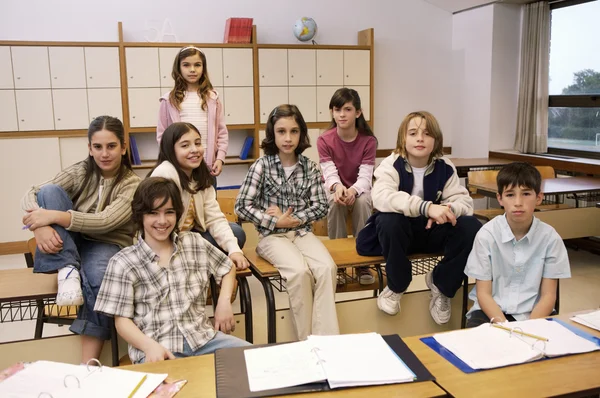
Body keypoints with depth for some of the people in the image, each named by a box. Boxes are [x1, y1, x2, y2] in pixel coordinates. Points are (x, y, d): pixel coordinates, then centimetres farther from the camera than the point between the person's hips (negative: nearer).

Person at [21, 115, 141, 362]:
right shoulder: (80, 172, 0)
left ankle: (88, 363, -34)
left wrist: (55, 216, -31)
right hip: (67, 245, 3)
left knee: (99, 276, -39)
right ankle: (68, 270, -30)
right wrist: (40, 225, -32)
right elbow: (31, 195, -10)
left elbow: (106, 221, -23)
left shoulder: (132, 184, -8)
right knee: (50, 190, -21)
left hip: (108, 247, -3)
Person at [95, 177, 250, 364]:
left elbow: (228, 268, 24)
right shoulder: (123, 262, 0)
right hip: (157, 349, -4)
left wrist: (224, 301, 6)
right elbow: (122, 320, -1)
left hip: (202, 338, 4)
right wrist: (150, 346, -20)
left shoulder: (195, 244, 10)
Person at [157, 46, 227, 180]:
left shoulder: (212, 98, 5)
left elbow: (222, 132, 5)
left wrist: (220, 158, -5)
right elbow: (162, 135, 3)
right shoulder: (169, 100, 2)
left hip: (208, 165, 1)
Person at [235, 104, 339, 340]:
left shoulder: (309, 166, 4)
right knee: (300, 271, -30)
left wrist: (293, 219, -10)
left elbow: (321, 206, 3)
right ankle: (307, 341, -14)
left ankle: (326, 338, -19)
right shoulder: (262, 165, -4)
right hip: (272, 235, -3)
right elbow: (242, 207, -7)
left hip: (302, 232, 3)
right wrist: (275, 222, -12)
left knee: (327, 267, -26)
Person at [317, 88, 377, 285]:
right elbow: (330, 174, -20)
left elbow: (365, 176, -21)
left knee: (363, 200, -34)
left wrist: (353, 190, -43)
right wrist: (338, 187, -44)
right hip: (334, 189, 0)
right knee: (335, 201, -35)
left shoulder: (368, 140, -13)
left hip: (359, 190, 0)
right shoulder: (324, 140, -12)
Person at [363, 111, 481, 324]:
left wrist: (447, 209, -35)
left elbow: (465, 201, -9)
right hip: (400, 231, -2)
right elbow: (380, 196, -34)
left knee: (471, 227, -24)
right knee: (388, 220, -37)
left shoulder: (444, 166, -3)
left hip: (431, 230, 3)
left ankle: (441, 283, 2)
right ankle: (396, 285, -8)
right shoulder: (391, 164, -14)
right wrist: (427, 207, -46)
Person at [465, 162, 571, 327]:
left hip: (534, 314, 2)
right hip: (492, 312, -2)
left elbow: (548, 295, -1)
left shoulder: (550, 237, -4)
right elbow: (483, 293, -6)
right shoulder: (486, 235, -8)